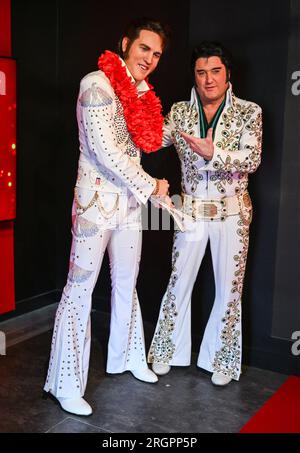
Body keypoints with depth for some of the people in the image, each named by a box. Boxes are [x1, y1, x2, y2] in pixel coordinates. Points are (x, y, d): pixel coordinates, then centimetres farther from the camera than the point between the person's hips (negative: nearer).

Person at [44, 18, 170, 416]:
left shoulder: (142, 93, 10)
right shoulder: (97, 84, -13)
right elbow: (105, 151, -19)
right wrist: (151, 186, -12)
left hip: (129, 199, 8)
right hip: (96, 199, -8)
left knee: (127, 282, 18)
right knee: (80, 289, -1)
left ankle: (127, 357, 37)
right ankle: (67, 384, 12)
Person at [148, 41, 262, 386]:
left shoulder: (248, 112, -4)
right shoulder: (179, 112, 3)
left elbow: (252, 159, -15)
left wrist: (213, 154, -31)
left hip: (232, 212, -1)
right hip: (191, 210, 1)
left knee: (229, 288, 7)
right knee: (179, 283, 9)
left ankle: (220, 359, 25)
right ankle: (168, 351, 28)